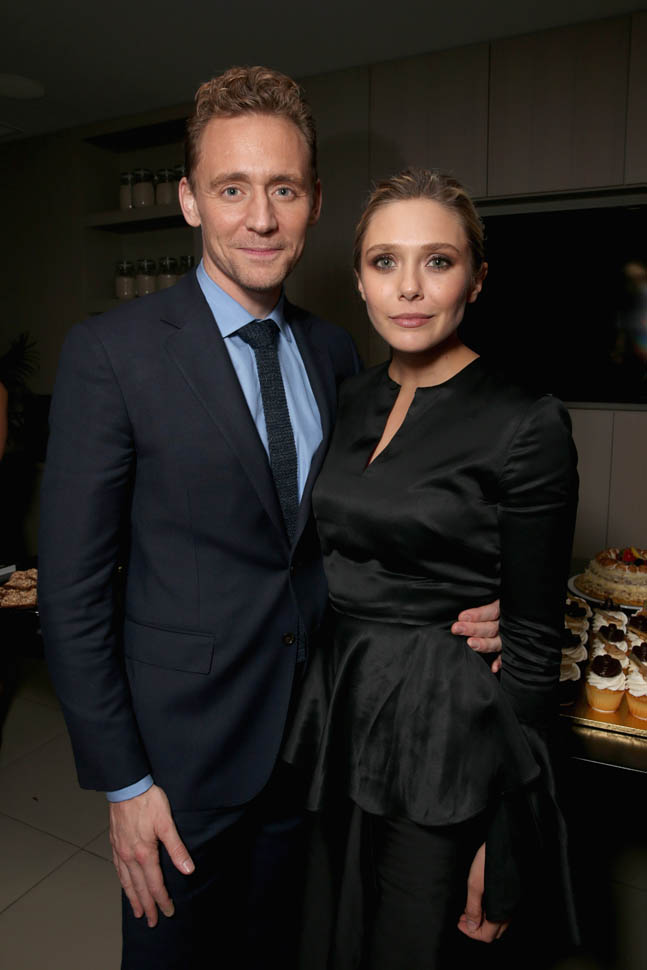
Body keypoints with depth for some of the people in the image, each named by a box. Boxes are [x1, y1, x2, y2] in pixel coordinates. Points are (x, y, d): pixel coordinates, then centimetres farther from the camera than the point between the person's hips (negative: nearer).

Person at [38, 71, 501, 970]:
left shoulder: (335, 351, 1)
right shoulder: (112, 352, -15)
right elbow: (73, 591, -13)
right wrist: (123, 782, -11)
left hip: (312, 743, 5)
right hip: (183, 751, -4)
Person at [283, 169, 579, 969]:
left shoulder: (525, 424, -15)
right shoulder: (351, 400, 4)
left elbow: (534, 641, -13)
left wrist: (500, 837, -9)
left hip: (442, 734, -5)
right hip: (334, 708, 6)